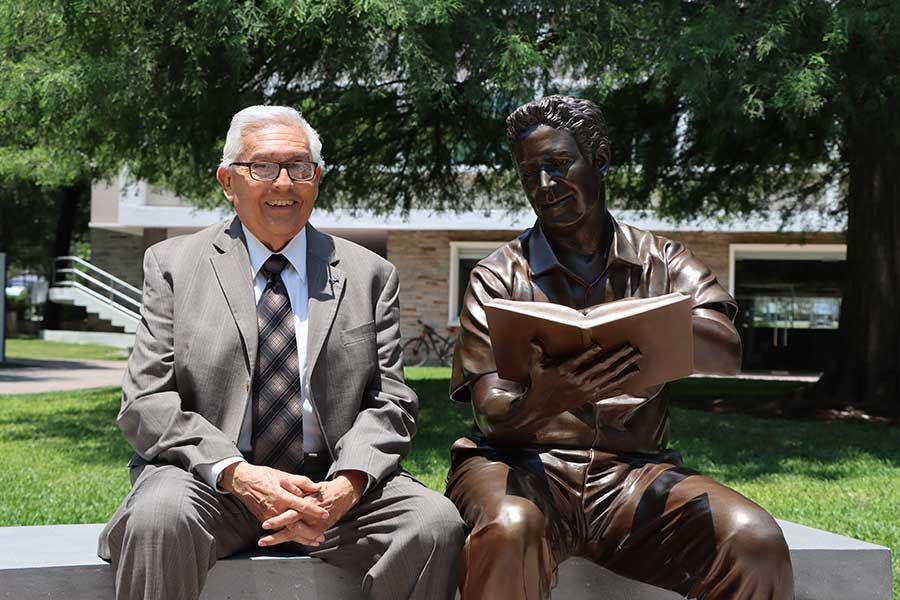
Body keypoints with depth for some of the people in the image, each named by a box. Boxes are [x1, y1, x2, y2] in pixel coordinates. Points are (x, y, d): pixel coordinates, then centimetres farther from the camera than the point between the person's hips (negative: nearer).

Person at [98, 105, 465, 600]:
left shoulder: (369, 276, 13)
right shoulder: (172, 264, 8)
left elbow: (391, 402, 6)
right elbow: (144, 402, 0)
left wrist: (345, 487, -15)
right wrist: (237, 474, -17)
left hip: (332, 485, 2)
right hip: (208, 480, -2)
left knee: (436, 523, -24)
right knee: (158, 517, -35)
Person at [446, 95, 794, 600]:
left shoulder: (661, 262, 13)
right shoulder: (499, 277, 9)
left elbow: (725, 355, -5)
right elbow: (494, 412, -3)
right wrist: (547, 398, -27)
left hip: (633, 474, 2)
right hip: (526, 466, -1)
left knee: (756, 541, -25)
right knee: (508, 532, -36)